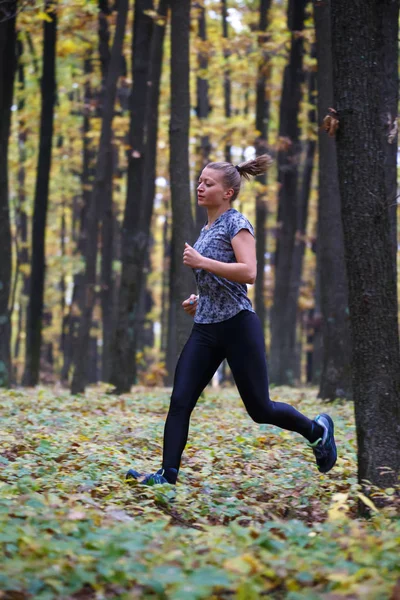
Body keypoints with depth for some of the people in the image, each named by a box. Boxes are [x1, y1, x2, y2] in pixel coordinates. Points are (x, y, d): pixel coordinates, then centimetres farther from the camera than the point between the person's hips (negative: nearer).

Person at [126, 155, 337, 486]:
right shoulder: (207, 229, 17)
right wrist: (199, 299, 14)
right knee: (180, 402, -6)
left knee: (259, 409, 2)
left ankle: (317, 429, 25)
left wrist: (201, 262, -21)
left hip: (237, 326, -8)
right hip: (205, 329, 8)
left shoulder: (236, 223, -8)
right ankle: (168, 474, -7)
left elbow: (248, 272, -22)